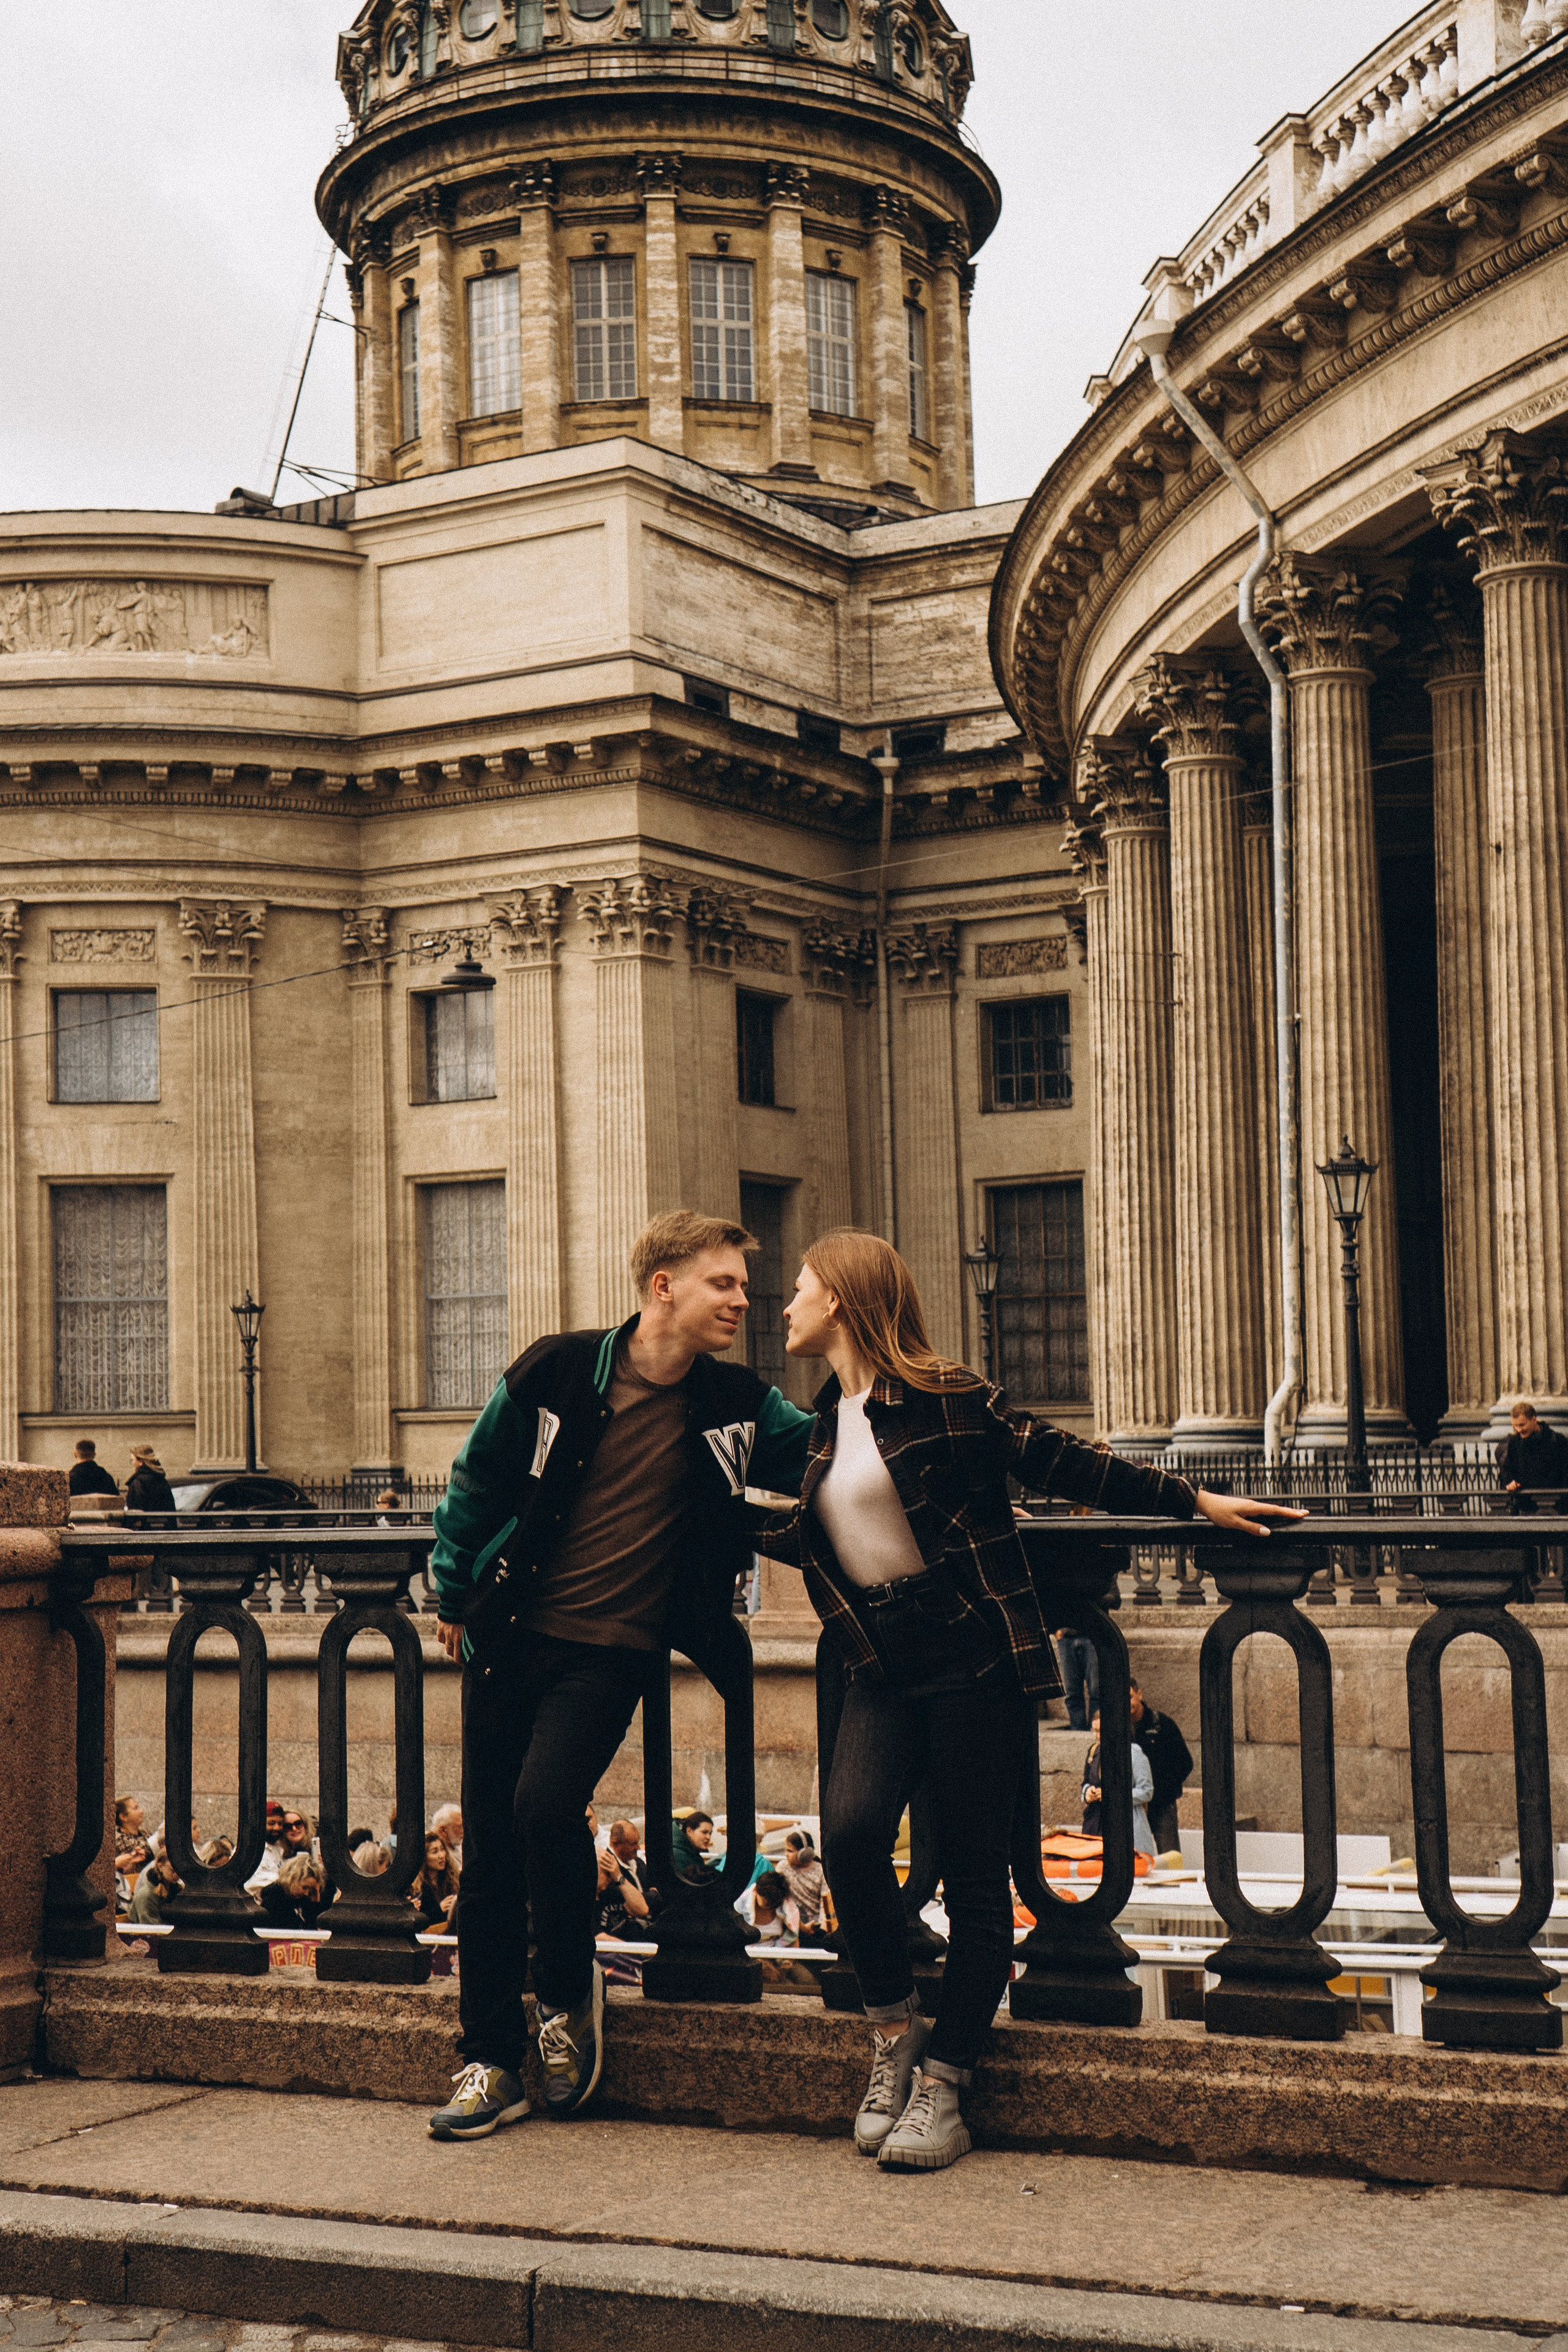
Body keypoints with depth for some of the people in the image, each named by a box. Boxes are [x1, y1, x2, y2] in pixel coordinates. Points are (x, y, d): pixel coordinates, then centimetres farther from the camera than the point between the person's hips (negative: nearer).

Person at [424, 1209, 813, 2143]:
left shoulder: (736, 1407, 0)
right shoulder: (559, 1372, -4)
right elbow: (477, 1480, 9)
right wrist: (454, 1592, 15)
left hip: (614, 1651, -1)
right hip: (511, 1634, 1)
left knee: (547, 1800, -23)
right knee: (489, 1844, 4)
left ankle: (569, 1994, 4)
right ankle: (490, 2060, 18)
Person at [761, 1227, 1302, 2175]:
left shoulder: (944, 1396, -6)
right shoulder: (828, 1419, 13)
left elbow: (1055, 1458, -4)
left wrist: (1192, 1500, -5)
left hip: (975, 1660, -5)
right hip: (884, 1668, 5)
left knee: (975, 1873, -2)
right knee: (850, 1830, -18)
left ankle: (942, 2085, 8)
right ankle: (895, 2027, 4)